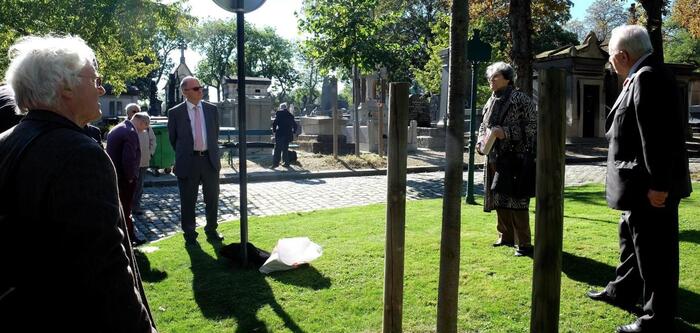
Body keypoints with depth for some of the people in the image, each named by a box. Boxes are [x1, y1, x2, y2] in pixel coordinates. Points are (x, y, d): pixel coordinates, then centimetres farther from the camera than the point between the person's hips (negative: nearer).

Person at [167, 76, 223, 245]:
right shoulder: (175, 112, -4)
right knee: (188, 201, 7)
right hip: (188, 162, -3)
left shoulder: (212, 109, 4)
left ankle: (211, 230, 30)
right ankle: (189, 233, 22)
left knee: (212, 198, 13)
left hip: (210, 159, 3)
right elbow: (173, 139, 6)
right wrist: (183, 155, 12)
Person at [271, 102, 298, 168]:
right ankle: (286, 163, 12)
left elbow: (274, 123, -9)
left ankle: (276, 163, -8)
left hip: (280, 133, -4)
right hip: (288, 134, 4)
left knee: (277, 149, -3)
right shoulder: (290, 115, 11)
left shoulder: (279, 113, -2)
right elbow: (294, 125, 14)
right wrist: (293, 132, 23)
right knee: (285, 149, 12)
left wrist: (274, 130, 3)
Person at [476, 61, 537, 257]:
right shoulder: (491, 101, 14)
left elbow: (533, 125, -11)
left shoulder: (519, 98, -8)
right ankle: (506, 236, 27)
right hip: (495, 157, 8)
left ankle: (524, 243, -1)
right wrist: (481, 141, 4)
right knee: (498, 198, 13)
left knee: (516, 199, -9)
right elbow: (484, 125, 24)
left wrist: (506, 133, -20)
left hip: (514, 157, -8)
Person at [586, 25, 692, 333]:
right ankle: (622, 291, 42)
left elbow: (656, 137, -25)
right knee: (631, 239, 24)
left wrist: (657, 184, -25)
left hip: (651, 185, -11)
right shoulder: (644, 77, 12)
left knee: (654, 250, 0)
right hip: (642, 183, 11)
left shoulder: (647, 77, -20)